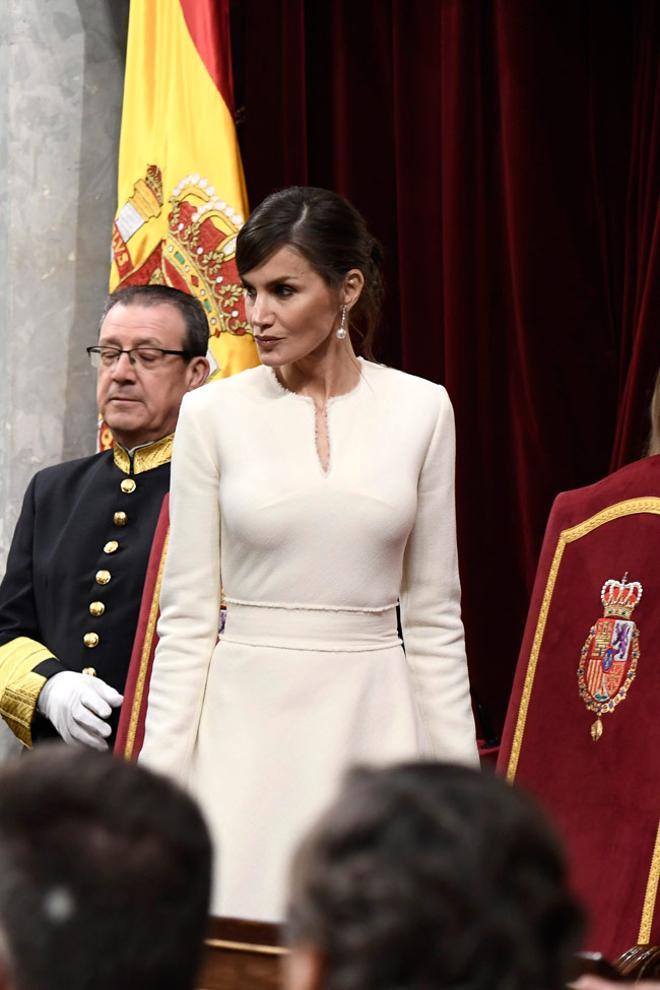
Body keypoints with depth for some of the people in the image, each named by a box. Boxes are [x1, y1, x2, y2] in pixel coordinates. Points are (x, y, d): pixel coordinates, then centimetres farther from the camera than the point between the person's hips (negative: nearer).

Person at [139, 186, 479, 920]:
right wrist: (158, 777, -4)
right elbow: (187, 613, 2)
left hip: (374, 721, 1)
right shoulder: (213, 414, 1)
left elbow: (434, 614, 8)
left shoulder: (421, 410, 3)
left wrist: (461, 776, 5)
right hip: (247, 716, -1)